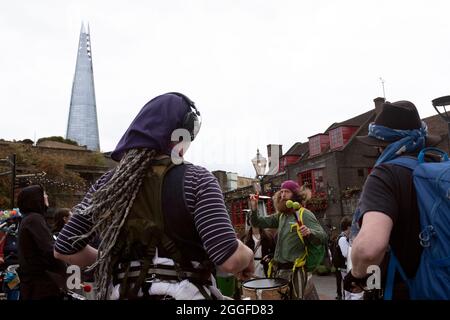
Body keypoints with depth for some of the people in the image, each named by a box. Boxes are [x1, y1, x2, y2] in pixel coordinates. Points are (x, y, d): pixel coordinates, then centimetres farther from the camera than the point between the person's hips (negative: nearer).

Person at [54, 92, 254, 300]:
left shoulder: (106, 184, -2)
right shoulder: (195, 179, -15)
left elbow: (64, 250, 5)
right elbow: (230, 260, -24)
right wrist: (247, 255, -3)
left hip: (122, 293, 4)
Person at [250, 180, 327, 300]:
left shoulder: (304, 214, -9)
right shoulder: (280, 215, 10)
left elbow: (323, 237, -16)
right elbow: (258, 223, 11)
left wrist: (309, 232, -37)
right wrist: (254, 208, -7)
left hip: (296, 271, -7)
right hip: (280, 270, 7)